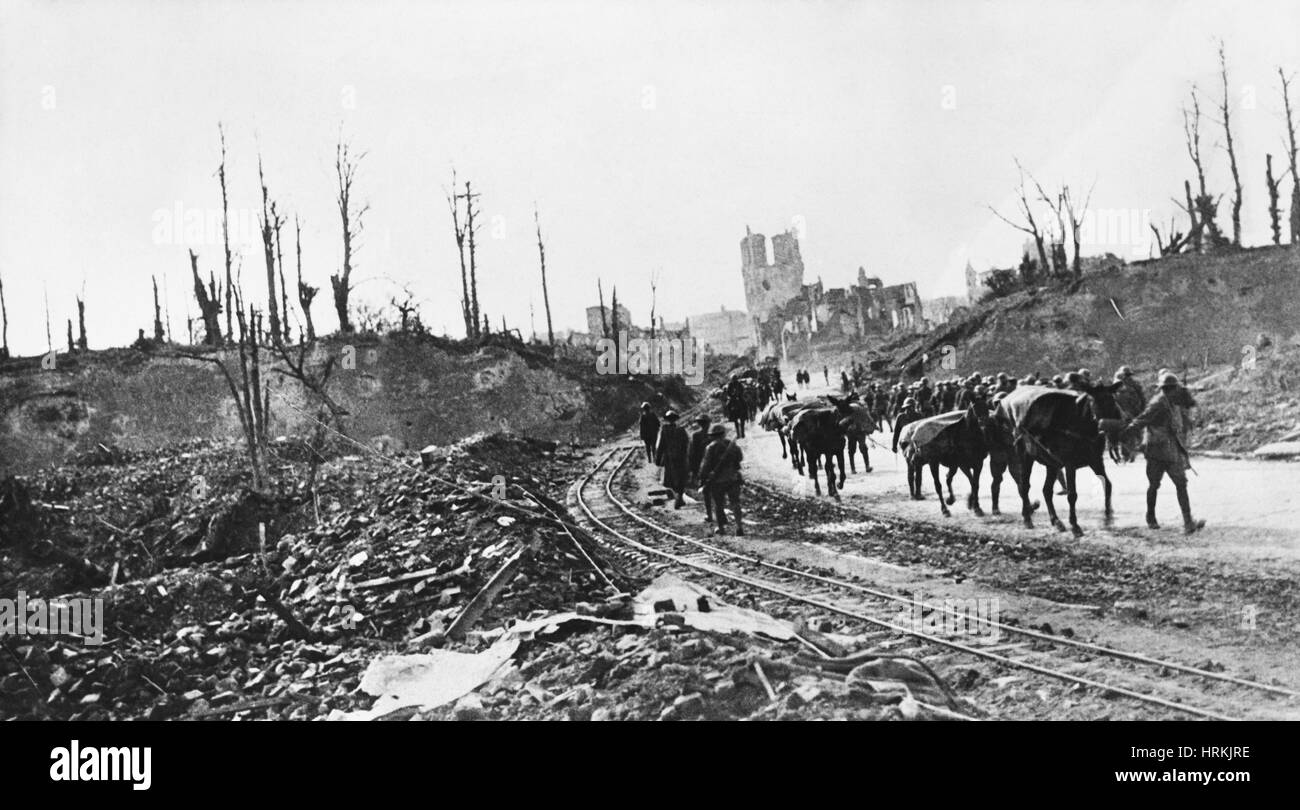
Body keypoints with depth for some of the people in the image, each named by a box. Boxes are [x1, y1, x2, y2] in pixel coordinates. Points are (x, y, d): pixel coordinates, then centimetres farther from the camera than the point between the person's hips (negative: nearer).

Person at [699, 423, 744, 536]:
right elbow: (740, 458, 15)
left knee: (718, 504, 12)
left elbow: (706, 465, -12)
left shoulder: (711, 448, -11)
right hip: (733, 479, 3)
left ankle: (721, 527, 18)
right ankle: (739, 526, -11)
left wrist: (702, 478, -2)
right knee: (735, 502, 5)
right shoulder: (733, 445, 1)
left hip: (717, 481, -3)